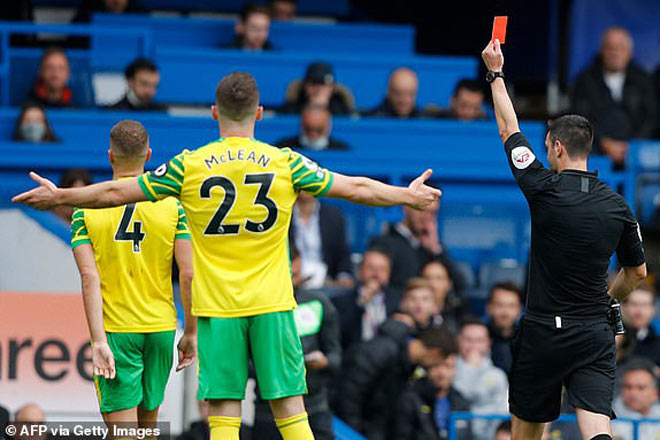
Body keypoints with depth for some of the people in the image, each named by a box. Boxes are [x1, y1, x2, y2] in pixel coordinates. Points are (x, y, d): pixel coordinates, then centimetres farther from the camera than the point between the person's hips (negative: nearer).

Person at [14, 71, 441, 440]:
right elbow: (354, 188, 8)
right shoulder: (285, 162, 0)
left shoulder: (190, 166, -2)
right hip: (273, 305, 1)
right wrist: (407, 195, 25)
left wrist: (59, 196, 21)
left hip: (217, 307, -1)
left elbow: (117, 192, 6)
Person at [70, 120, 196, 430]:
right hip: (161, 327, 3)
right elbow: (188, 274, -4)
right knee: (148, 423, 20)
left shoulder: (86, 211, -4)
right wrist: (191, 332, 6)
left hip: (115, 330, -3)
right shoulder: (171, 206, 0)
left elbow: (89, 278, -13)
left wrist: (98, 341, -16)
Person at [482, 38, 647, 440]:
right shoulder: (617, 206, 4)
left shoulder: (546, 189, -8)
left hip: (544, 332, -3)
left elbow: (509, 130, 6)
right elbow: (637, 271, 16)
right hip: (597, 336, 3)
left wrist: (496, 73, 18)